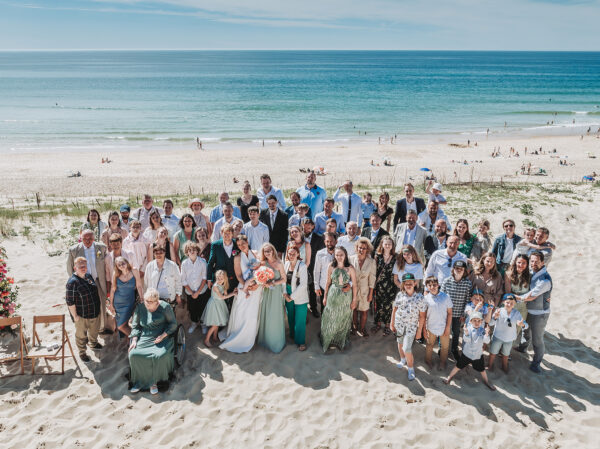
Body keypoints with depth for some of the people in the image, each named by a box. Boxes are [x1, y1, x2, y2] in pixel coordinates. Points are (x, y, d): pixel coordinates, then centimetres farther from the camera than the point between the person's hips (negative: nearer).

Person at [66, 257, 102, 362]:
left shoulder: (88, 276, -1)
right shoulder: (72, 282, -24)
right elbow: (70, 302, -21)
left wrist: (97, 308, 17)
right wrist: (75, 316, -18)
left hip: (94, 312, 7)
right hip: (81, 315, -7)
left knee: (94, 330, 26)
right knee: (81, 334, 12)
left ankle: (93, 343, 52)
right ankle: (82, 352, 32)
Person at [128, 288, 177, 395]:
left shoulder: (165, 307, -5)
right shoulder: (140, 307, 5)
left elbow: (173, 324, 0)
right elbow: (135, 326, 11)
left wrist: (163, 335, -14)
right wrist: (134, 340, -3)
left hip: (161, 338, -3)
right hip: (144, 338, 3)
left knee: (159, 356, -31)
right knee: (133, 354, -23)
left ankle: (153, 381, -9)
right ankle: (140, 381, -6)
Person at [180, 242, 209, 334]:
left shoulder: (202, 262, -13)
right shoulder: (184, 263, -9)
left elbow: (204, 278, -8)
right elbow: (183, 280, -4)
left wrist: (198, 292, -11)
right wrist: (191, 292, -8)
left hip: (202, 291, -1)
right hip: (189, 292, 1)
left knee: (202, 309, 10)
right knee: (192, 309, 15)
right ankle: (194, 323, 40)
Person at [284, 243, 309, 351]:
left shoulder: (302, 266, -16)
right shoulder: (286, 264, 0)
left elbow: (303, 284, -18)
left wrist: (292, 296, -15)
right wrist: (285, 293, -6)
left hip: (300, 298, -5)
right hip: (288, 296, 5)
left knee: (300, 320, 1)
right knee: (291, 317, 18)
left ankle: (301, 342, 15)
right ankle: (293, 335, 39)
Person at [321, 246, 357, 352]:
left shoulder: (350, 268, -14)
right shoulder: (331, 266, -10)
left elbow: (354, 285, -7)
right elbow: (328, 282, -1)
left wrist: (354, 300, -4)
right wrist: (325, 297, 4)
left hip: (346, 297, 0)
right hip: (333, 296, 0)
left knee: (343, 320, 16)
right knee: (331, 320, 12)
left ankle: (341, 341, 38)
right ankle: (329, 340, 34)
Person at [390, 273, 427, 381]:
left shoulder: (420, 298, -14)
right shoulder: (400, 295, -6)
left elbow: (422, 316, -8)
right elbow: (395, 309, 5)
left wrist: (419, 331, -5)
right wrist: (392, 323, 8)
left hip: (411, 327, -4)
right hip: (399, 325, 4)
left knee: (407, 349, -8)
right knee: (400, 343, 20)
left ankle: (411, 368, 14)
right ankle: (403, 360, 46)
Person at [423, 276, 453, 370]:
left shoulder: (445, 297, -12)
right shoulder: (426, 298, -11)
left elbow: (450, 313, -4)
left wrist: (448, 327, -7)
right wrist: (424, 329, -2)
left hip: (444, 327, 0)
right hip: (431, 328, 0)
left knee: (445, 346, 16)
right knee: (430, 345, 19)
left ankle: (442, 362, 40)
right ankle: (428, 361, 43)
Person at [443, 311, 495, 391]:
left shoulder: (482, 330, -10)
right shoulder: (468, 328, -15)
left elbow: (486, 341, -21)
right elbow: (466, 340, -23)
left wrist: (486, 334, -42)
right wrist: (466, 333, -44)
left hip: (478, 355, 2)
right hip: (467, 353, -2)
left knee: (482, 369, 17)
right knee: (458, 366, 9)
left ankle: (486, 381, 43)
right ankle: (450, 377, 30)